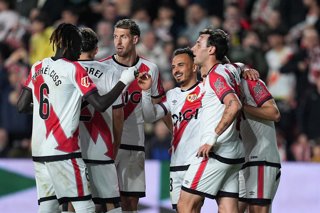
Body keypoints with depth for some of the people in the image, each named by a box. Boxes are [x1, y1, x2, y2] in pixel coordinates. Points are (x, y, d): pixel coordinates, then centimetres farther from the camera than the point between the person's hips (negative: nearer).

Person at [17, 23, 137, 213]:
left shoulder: (38, 68, 10)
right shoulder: (74, 69, -7)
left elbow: (22, 106, 12)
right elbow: (100, 104, -11)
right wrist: (124, 81, -2)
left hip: (39, 151, 6)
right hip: (64, 151, -6)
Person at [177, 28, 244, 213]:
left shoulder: (216, 75, -11)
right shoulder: (228, 71, 16)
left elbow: (234, 105, -26)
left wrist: (213, 138, -24)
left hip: (216, 152, -9)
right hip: (234, 155, 9)